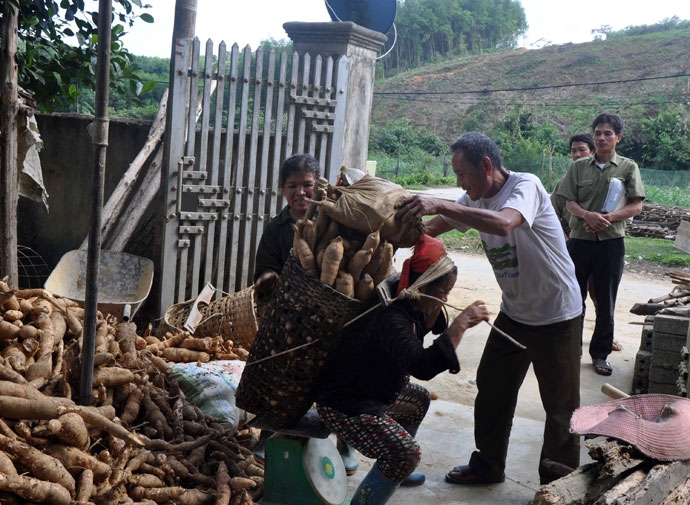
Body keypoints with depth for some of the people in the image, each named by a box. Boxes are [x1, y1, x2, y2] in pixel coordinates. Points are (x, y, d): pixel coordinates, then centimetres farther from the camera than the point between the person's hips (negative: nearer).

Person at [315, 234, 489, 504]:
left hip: (376, 392, 11)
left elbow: (424, 329, 16)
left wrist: (434, 307, -5)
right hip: (345, 405, -11)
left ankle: (393, 469, 44)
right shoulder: (389, 317, -32)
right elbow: (422, 365, -43)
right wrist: (461, 323, -39)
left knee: (420, 398, 29)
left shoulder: (407, 304, -2)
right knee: (406, 452, -22)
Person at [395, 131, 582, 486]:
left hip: (556, 316, -7)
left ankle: (558, 483, 18)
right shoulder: (475, 199, 1)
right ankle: (488, 465, 32)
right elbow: (430, 229, -1)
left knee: (561, 404, 3)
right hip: (513, 313, 8)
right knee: (491, 390, 14)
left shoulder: (526, 186, -23)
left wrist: (439, 205, -47)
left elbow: (504, 223, -44)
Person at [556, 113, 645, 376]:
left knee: (606, 302, 6)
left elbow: (636, 206, -2)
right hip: (579, 239, 1)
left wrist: (608, 217, -17)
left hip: (611, 242, -1)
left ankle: (600, 353, 19)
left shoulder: (628, 167, 2)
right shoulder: (579, 166, 6)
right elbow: (570, 203, 3)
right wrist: (587, 215, -18)